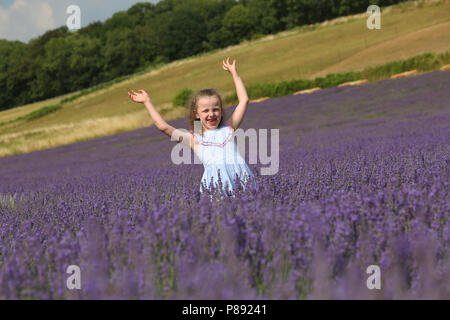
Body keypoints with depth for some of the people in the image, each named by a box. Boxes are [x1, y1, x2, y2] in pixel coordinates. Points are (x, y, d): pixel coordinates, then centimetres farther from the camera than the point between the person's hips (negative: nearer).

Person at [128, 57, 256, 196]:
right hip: (215, 178, -2)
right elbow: (163, 126, 13)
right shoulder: (194, 139, 18)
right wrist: (147, 102, 18)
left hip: (238, 174, 2)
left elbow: (244, 100, 26)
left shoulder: (228, 128, 23)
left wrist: (234, 73, 29)